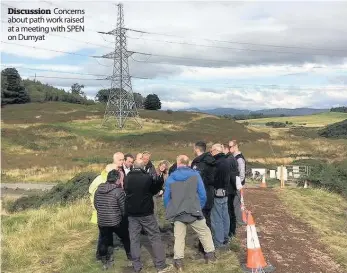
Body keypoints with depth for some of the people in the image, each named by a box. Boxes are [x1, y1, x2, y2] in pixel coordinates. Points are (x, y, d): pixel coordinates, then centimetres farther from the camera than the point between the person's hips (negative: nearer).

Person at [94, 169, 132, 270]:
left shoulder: (98, 189, 2)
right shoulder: (118, 190, -15)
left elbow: (95, 205, 11)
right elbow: (124, 208, -12)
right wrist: (123, 216, 8)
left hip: (101, 221, 4)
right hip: (116, 221, -4)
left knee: (104, 242, 18)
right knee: (125, 239, 17)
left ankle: (105, 262, 28)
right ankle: (131, 257, 31)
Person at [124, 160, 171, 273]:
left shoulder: (127, 178, -1)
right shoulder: (147, 177, -13)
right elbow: (154, 190, 4)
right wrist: (160, 179, 11)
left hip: (131, 213, 3)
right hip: (146, 212, -3)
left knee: (134, 239, 10)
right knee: (155, 237, 6)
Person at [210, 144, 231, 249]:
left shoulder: (217, 163, -20)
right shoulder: (227, 162, 9)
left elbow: (212, 179, -19)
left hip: (217, 193, -9)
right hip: (225, 193, 9)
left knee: (216, 218, -2)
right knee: (225, 216, 17)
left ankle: (218, 242, 3)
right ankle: (225, 238, 28)